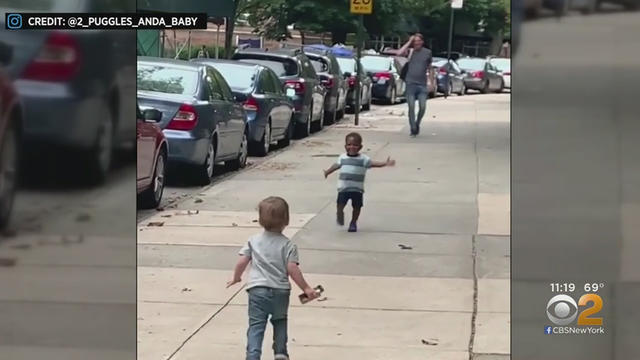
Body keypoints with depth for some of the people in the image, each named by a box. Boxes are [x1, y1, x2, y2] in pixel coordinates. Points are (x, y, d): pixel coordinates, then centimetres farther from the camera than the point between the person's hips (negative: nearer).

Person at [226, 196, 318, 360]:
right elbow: (292, 269, -8)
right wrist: (306, 288, -1)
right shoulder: (288, 245, -1)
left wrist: (236, 278, 21)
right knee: (280, 321, 24)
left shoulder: (253, 241, 5)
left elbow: (241, 262, 2)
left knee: (256, 325, -1)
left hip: (257, 289, 0)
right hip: (280, 291, 0)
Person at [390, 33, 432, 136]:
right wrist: (409, 42, -10)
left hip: (422, 84, 1)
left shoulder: (427, 52, 8)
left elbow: (430, 67, 17)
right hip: (411, 83, -1)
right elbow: (399, 53, -17)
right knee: (411, 107, -6)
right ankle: (413, 128, 3)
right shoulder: (410, 51, 3)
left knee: (422, 107, -7)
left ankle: (417, 123, 19)